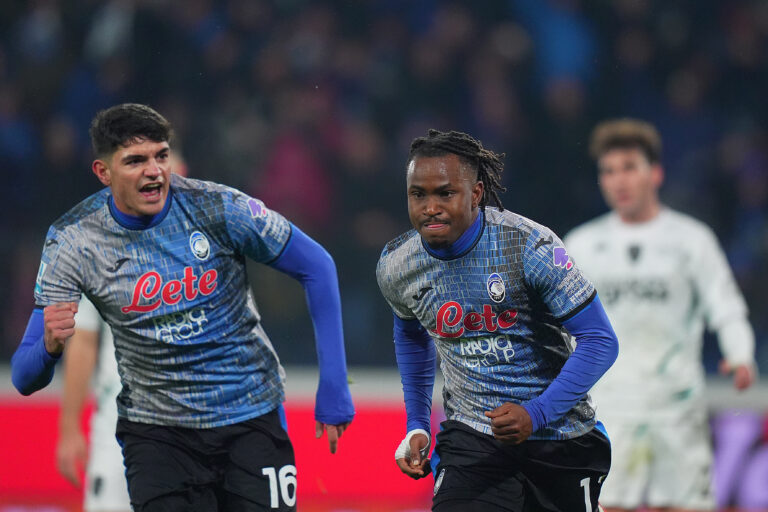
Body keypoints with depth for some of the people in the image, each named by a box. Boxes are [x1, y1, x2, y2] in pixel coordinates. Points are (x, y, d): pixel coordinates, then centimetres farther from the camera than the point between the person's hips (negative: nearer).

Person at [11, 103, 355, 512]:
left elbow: (316, 267, -3)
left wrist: (333, 388, -6)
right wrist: (50, 347, -35)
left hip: (252, 417, 0)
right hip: (155, 428, 0)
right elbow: (25, 380, -10)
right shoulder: (73, 242, -11)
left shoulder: (215, 208, -15)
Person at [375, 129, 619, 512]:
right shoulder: (395, 267, -5)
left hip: (557, 435, -1)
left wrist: (536, 413, -25)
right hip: (471, 437, 2)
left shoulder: (531, 247, -18)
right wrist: (417, 426, 14)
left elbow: (600, 341, -15)